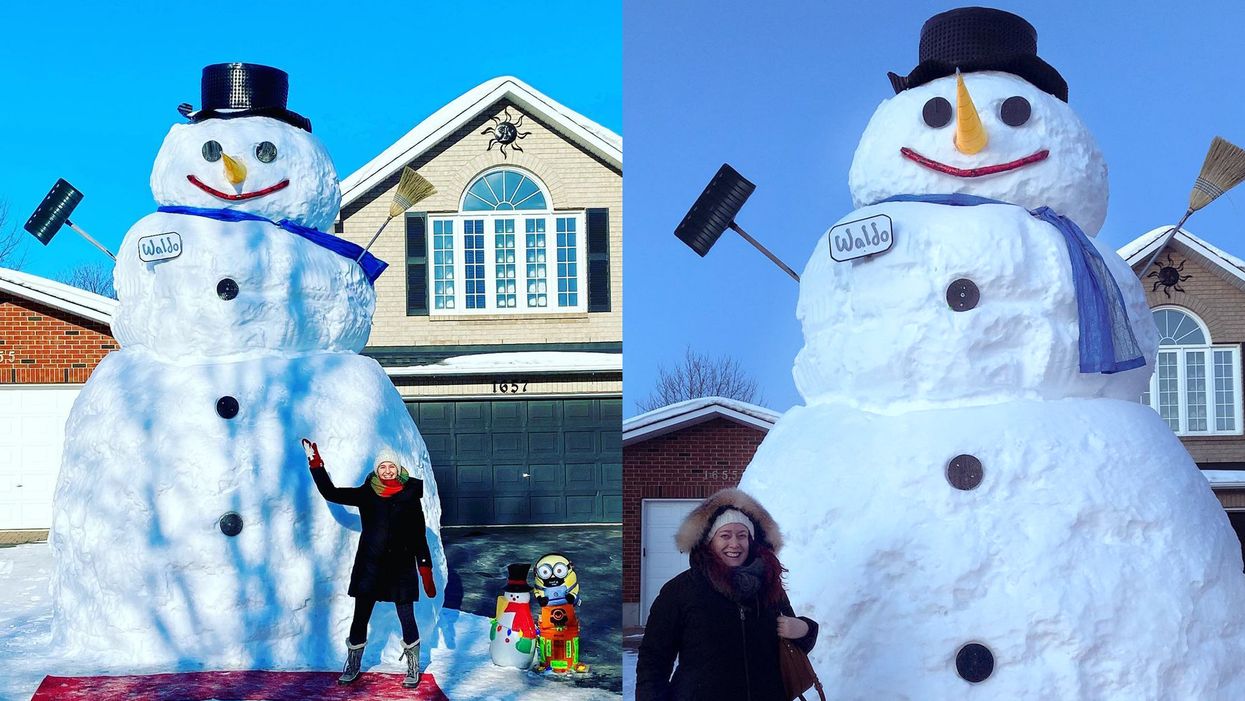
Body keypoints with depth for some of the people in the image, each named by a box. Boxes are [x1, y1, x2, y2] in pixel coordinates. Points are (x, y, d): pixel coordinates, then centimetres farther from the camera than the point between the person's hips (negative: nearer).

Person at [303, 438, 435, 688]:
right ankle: (353, 666, 23)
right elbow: (330, 493, 1)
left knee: (407, 619, 3)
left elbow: (419, 536, 1)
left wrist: (426, 570, -1)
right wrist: (316, 464, -5)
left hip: (402, 567, -1)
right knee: (360, 618, 6)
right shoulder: (366, 494, 2)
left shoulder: (410, 497, -1)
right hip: (369, 567, 1)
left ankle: (413, 669, 18)